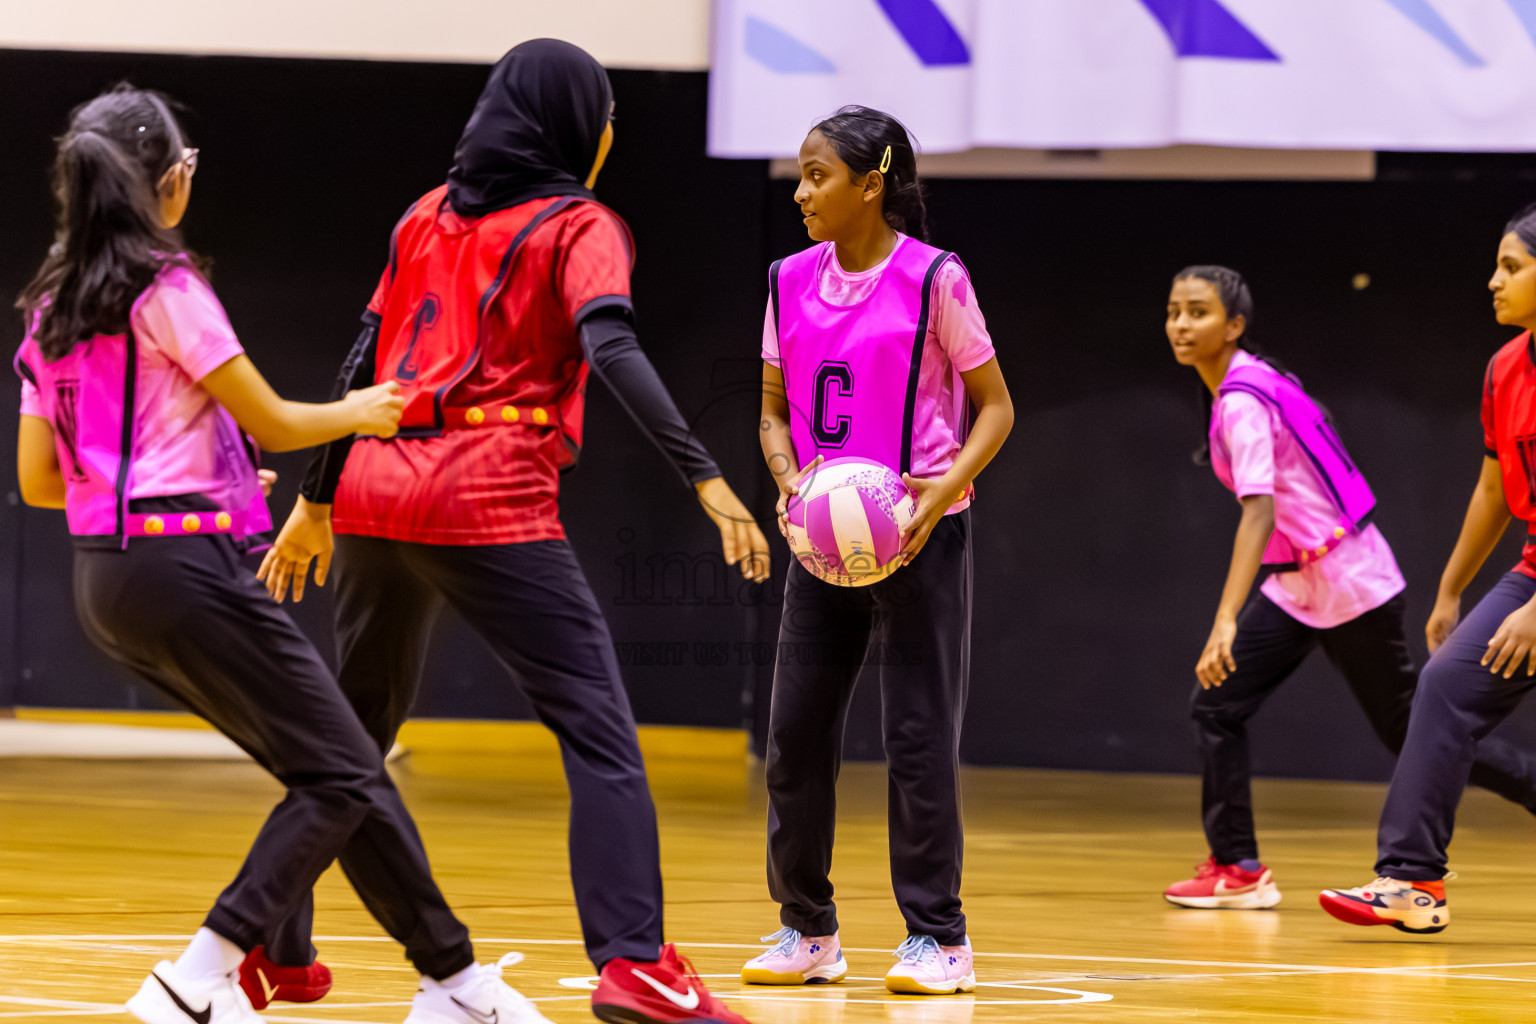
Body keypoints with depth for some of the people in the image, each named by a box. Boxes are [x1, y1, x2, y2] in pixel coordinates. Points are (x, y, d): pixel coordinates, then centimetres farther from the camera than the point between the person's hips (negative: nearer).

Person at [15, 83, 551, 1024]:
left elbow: (38, 477, 16)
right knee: (341, 776, -4)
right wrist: (359, 414, 13)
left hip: (108, 577, 9)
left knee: (341, 770, 14)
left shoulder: (54, 305, 13)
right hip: (183, 565, -9)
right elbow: (275, 424, -7)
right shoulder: (164, 286, -11)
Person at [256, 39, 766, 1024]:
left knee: (358, 730, 24)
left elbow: (365, 364, 19)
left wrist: (318, 500, 25)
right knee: (601, 731, -8)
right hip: (492, 505, -7)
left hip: (376, 491, 7)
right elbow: (613, 350, -17)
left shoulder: (428, 215, 18)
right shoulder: (579, 226, 0)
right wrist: (707, 479, -23)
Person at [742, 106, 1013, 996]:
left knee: (921, 732, -3)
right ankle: (808, 930, 14)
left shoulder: (934, 280, -8)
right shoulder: (792, 283, 6)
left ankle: (938, 937, 6)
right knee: (797, 731, 3)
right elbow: (775, 411, 13)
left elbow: (995, 406, -3)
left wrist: (945, 488, -18)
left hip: (919, 535, -5)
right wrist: (790, 476, -8)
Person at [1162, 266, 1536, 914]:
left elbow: (1258, 513, -33)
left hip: (1348, 587, -9)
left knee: (1411, 732, 3)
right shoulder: (1252, 380, 6)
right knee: (1217, 707, 0)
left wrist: (1227, 622, -42)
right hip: (1299, 587, 9)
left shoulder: (1242, 402, -22)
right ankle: (1237, 869, 3)